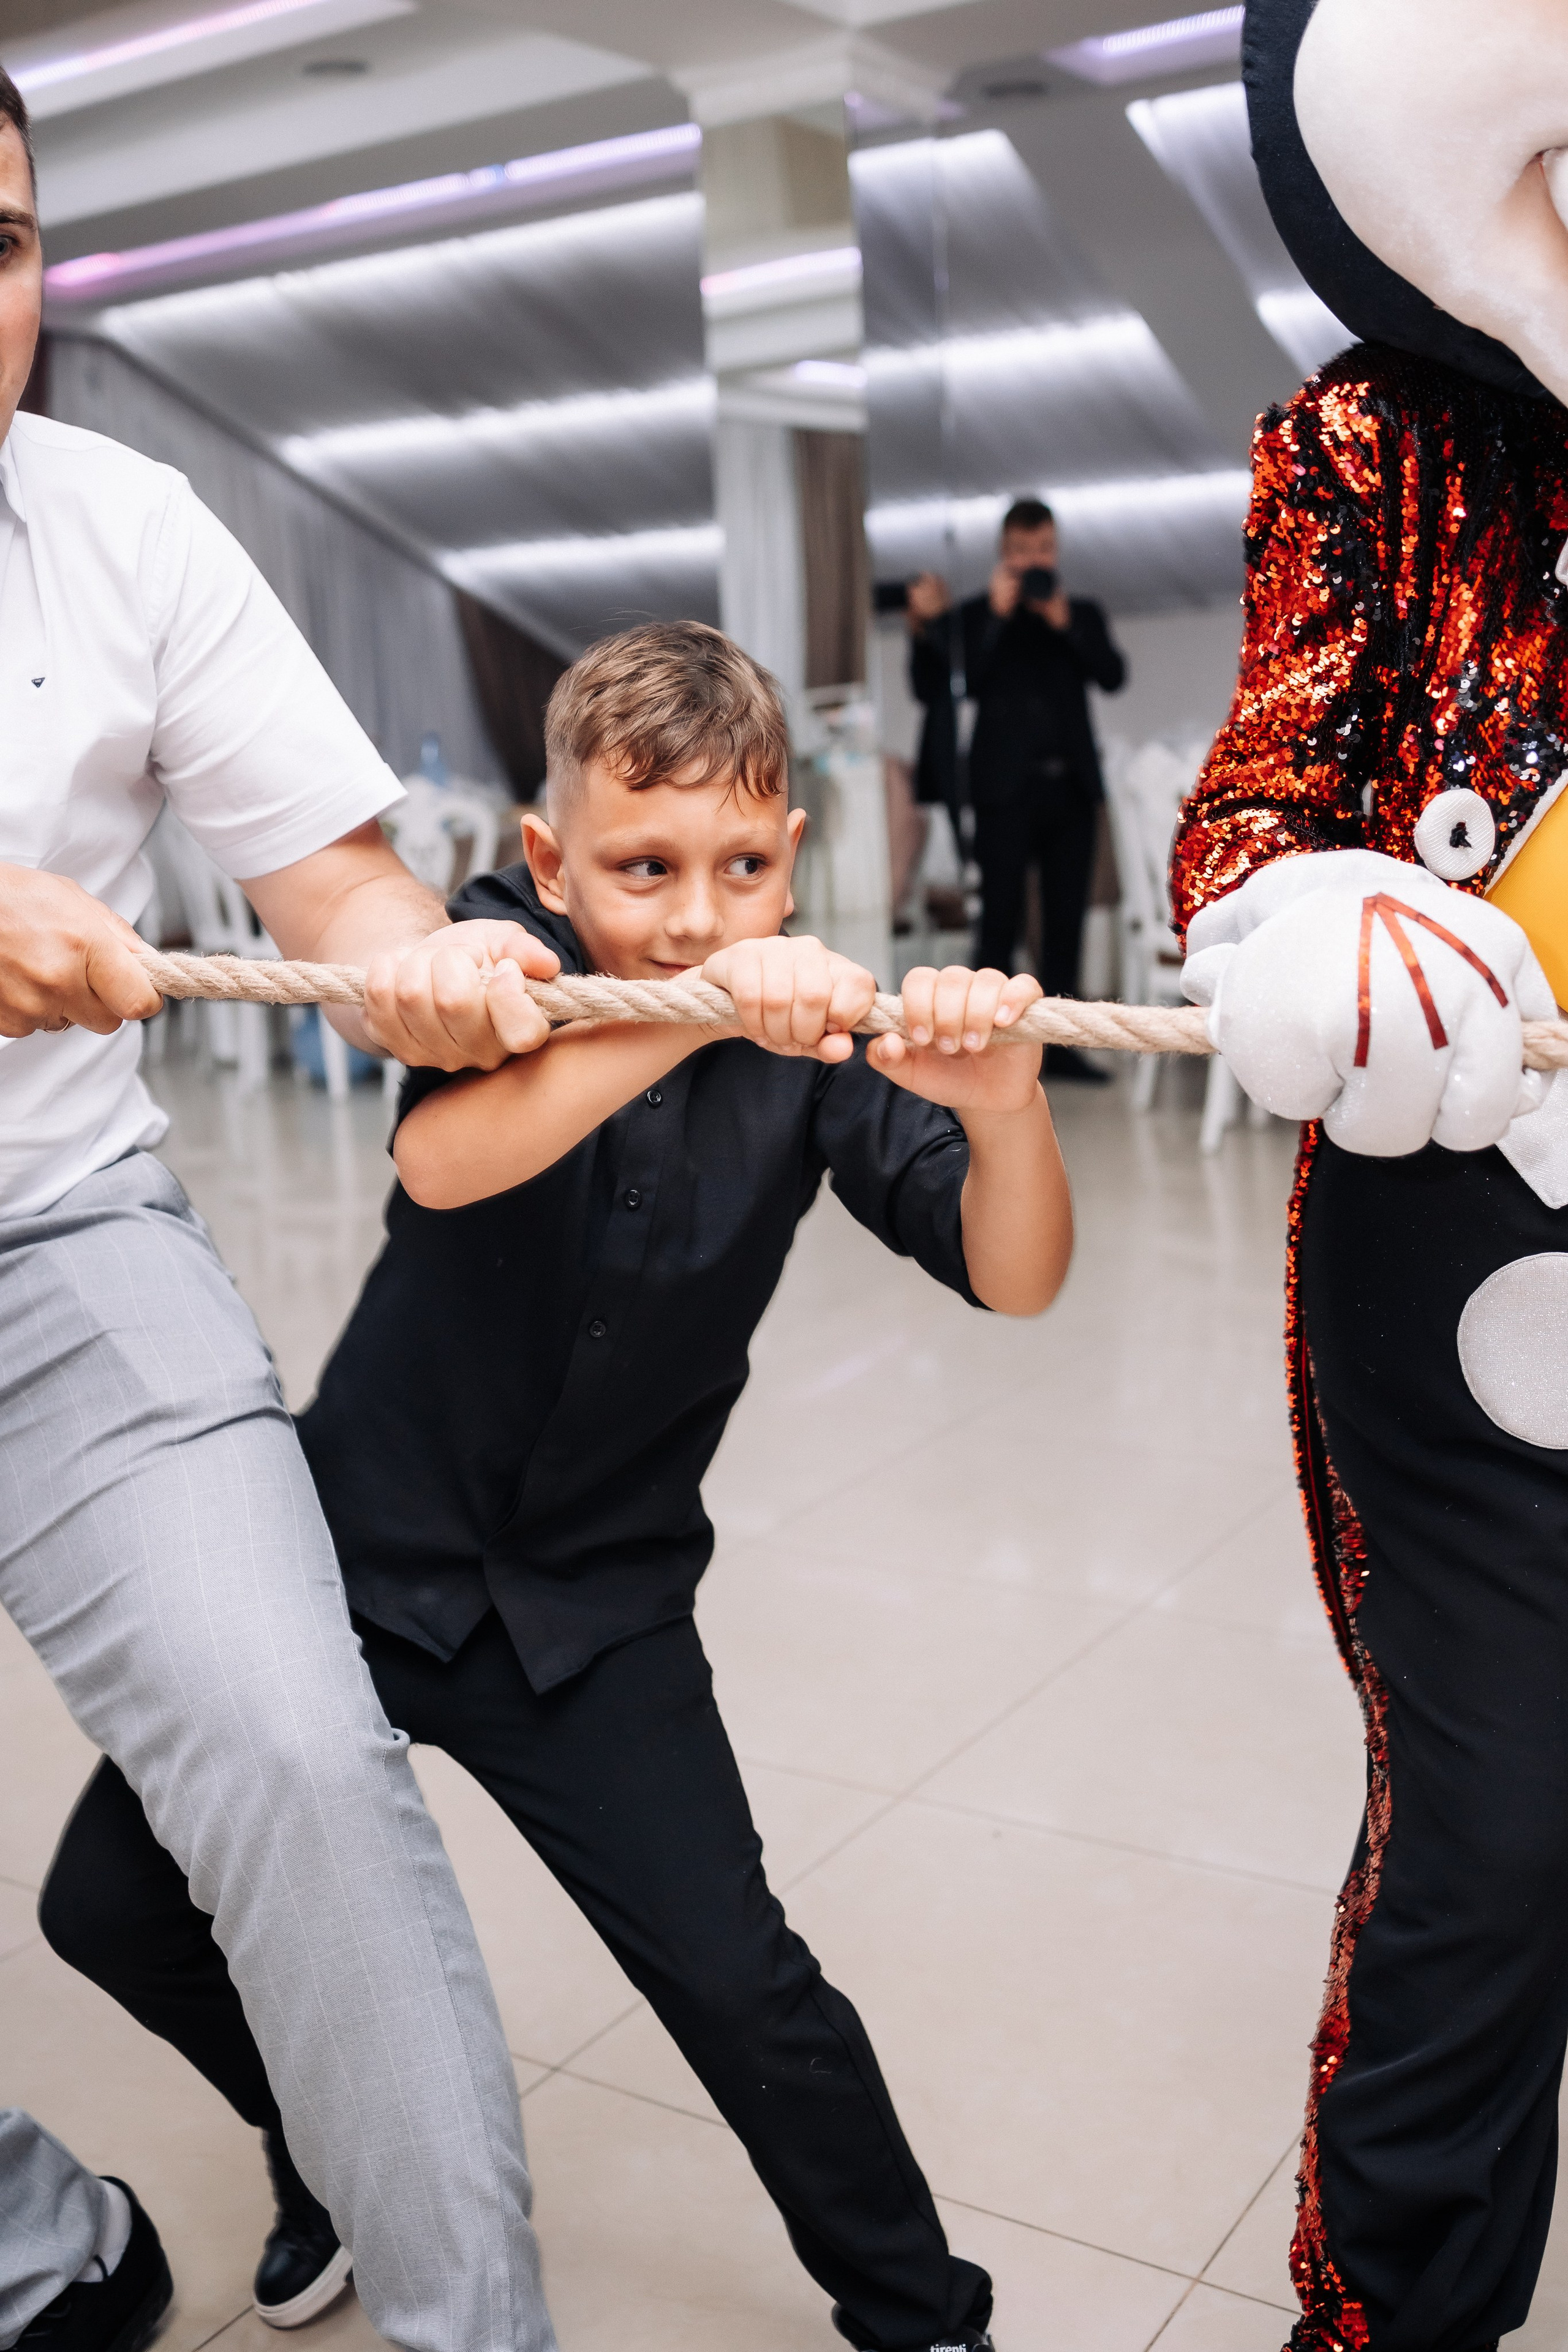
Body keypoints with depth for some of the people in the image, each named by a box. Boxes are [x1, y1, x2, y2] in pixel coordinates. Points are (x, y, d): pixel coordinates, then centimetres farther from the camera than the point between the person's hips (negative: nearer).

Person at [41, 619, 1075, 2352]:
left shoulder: (815, 1044, -11)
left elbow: (1011, 1280, -19)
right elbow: (446, 1157, -36)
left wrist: (1001, 1106, -40)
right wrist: (700, 1012, -51)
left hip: (592, 1608, 0)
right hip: (359, 1548, 1)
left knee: (740, 1988, -4)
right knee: (113, 1906, 3)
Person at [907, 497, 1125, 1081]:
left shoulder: (1082, 612, 15)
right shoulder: (977, 615, 6)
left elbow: (1112, 675, 0)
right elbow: (970, 682, -8)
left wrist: (1064, 621, -10)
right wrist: (999, 615, -13)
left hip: (1071, 786, 3)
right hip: (1007, 787, -3)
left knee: (1066, 919, 4)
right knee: (1001, 919, -7)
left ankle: (1058, 1040, 10)